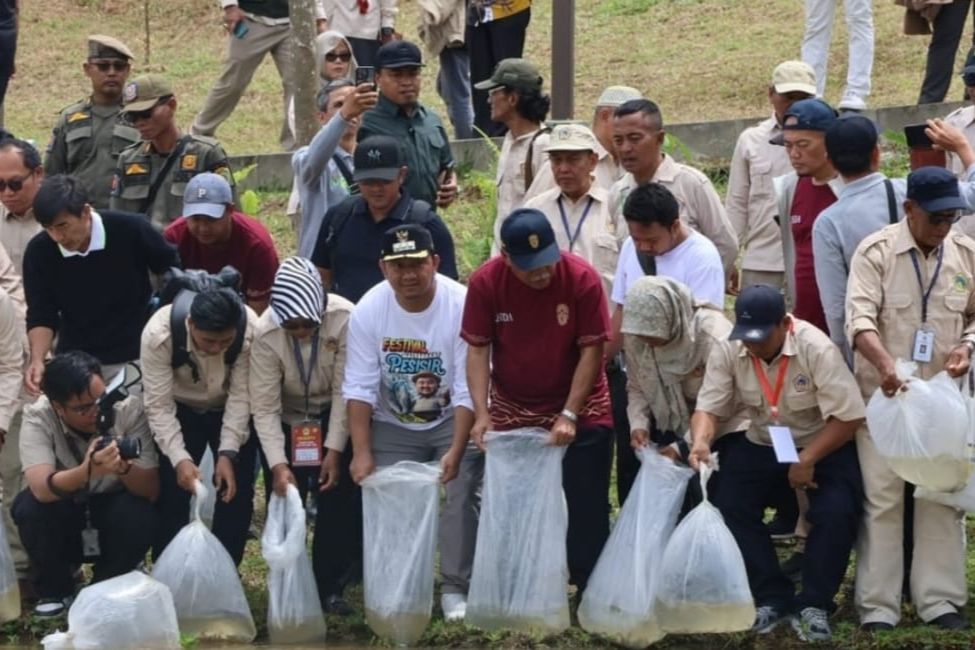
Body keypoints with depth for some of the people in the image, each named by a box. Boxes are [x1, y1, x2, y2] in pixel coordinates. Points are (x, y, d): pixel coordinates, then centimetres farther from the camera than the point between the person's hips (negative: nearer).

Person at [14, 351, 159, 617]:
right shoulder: (38, 417, -22)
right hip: (62, 525, 0)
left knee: (138, 513, -30)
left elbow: (151, 491, -22)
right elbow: (42, 488, -37)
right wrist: (88, 471, -56)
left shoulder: (129, 410, -21)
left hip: (113, 517, 0)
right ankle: (54, 590, -4)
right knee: (29, 506, -30)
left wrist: (124, 468, -44)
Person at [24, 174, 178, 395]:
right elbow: (41, 315, -6)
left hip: (133, 358, -2)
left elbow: (174, 273, -2)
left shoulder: (130, 230, -18)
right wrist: (37, 359, -23)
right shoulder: (39, 251, -13)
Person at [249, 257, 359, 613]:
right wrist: (278, 465, -32)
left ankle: (329, 587, 4)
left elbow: (345, 392, -22)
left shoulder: (344, 319, -29)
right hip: (285, 423, 0)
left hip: (333, 418, 0)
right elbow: (265, 407, -24)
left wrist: (334, 451, -22)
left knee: (338, 502, -6)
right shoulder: (265, 333, -26)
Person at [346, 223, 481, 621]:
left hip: (453, 421, -2)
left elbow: (468, 391, -21)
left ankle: (456, 588, 1)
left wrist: (456, 451, -27)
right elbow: (360, 388, -13)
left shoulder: (461, 306, -23)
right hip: (393, 426, 2)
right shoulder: (368, 310, -14)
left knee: (461, 495, -14)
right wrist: (361, 452, -20)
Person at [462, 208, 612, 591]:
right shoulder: (485, 282, -12)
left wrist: (569, 415, -20)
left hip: (580, 415, -2)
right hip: (511, 414, 2)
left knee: (586, 512, -1)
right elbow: (477, 349, -7)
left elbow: (592, 349, -14)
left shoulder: (582, 278, -18)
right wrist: (482, 413, -18)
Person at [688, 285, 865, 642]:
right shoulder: (727, 351, -14)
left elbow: (848, 416, -24)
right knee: (727, 505, -16)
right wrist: (700, 441, -35)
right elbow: (708, 408, -13)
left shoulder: (817, 349, -26)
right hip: (760, 445, 4)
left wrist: (807, 460, -26)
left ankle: (813, 604, -10)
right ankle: (771, 598, -3)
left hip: (823, 446, -4)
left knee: (837, 512, -26)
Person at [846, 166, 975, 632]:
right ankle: (878, 606, 5)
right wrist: (884, 363, -35)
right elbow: (860, 316, -18)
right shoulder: (876, 251, -8)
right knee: (882, 498, 0)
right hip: (884, 394, -3)